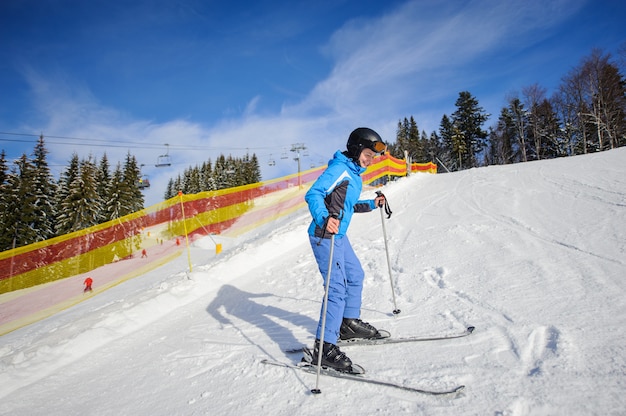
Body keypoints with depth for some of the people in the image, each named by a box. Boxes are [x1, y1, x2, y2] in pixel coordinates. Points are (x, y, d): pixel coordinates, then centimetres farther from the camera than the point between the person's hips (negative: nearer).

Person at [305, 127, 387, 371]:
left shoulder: (354, 173, 15)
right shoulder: (339, 168, -15)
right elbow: (313, 194, -27)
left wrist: (372, 204, 25)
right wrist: (324, 218, -43)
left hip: (339, 236, 11)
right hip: (325, 236, -11)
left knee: (355, 276, 21)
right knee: (337, 287, -13)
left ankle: (349, 323, 39)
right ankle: (324, 346, -5)